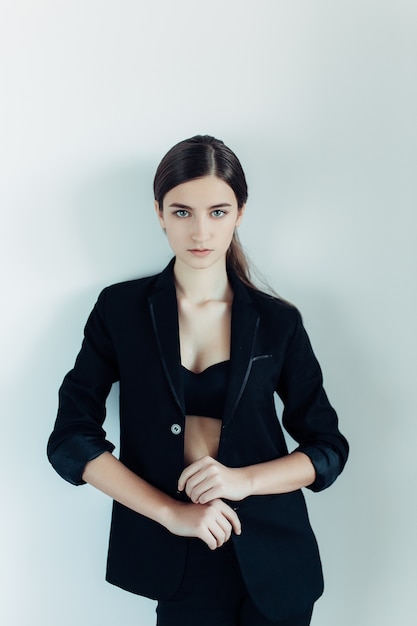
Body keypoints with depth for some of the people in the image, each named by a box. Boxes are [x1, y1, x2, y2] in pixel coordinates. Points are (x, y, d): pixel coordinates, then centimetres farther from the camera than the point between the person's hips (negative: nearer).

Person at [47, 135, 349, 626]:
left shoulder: (278, 322, -2)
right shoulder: (121, 309, -4)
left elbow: (329, 448, 2)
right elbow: (70, 440, -6)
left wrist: (245, 479, -16)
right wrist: (173, 512, -14)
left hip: (273, 561, 1)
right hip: (177, 559, -1)